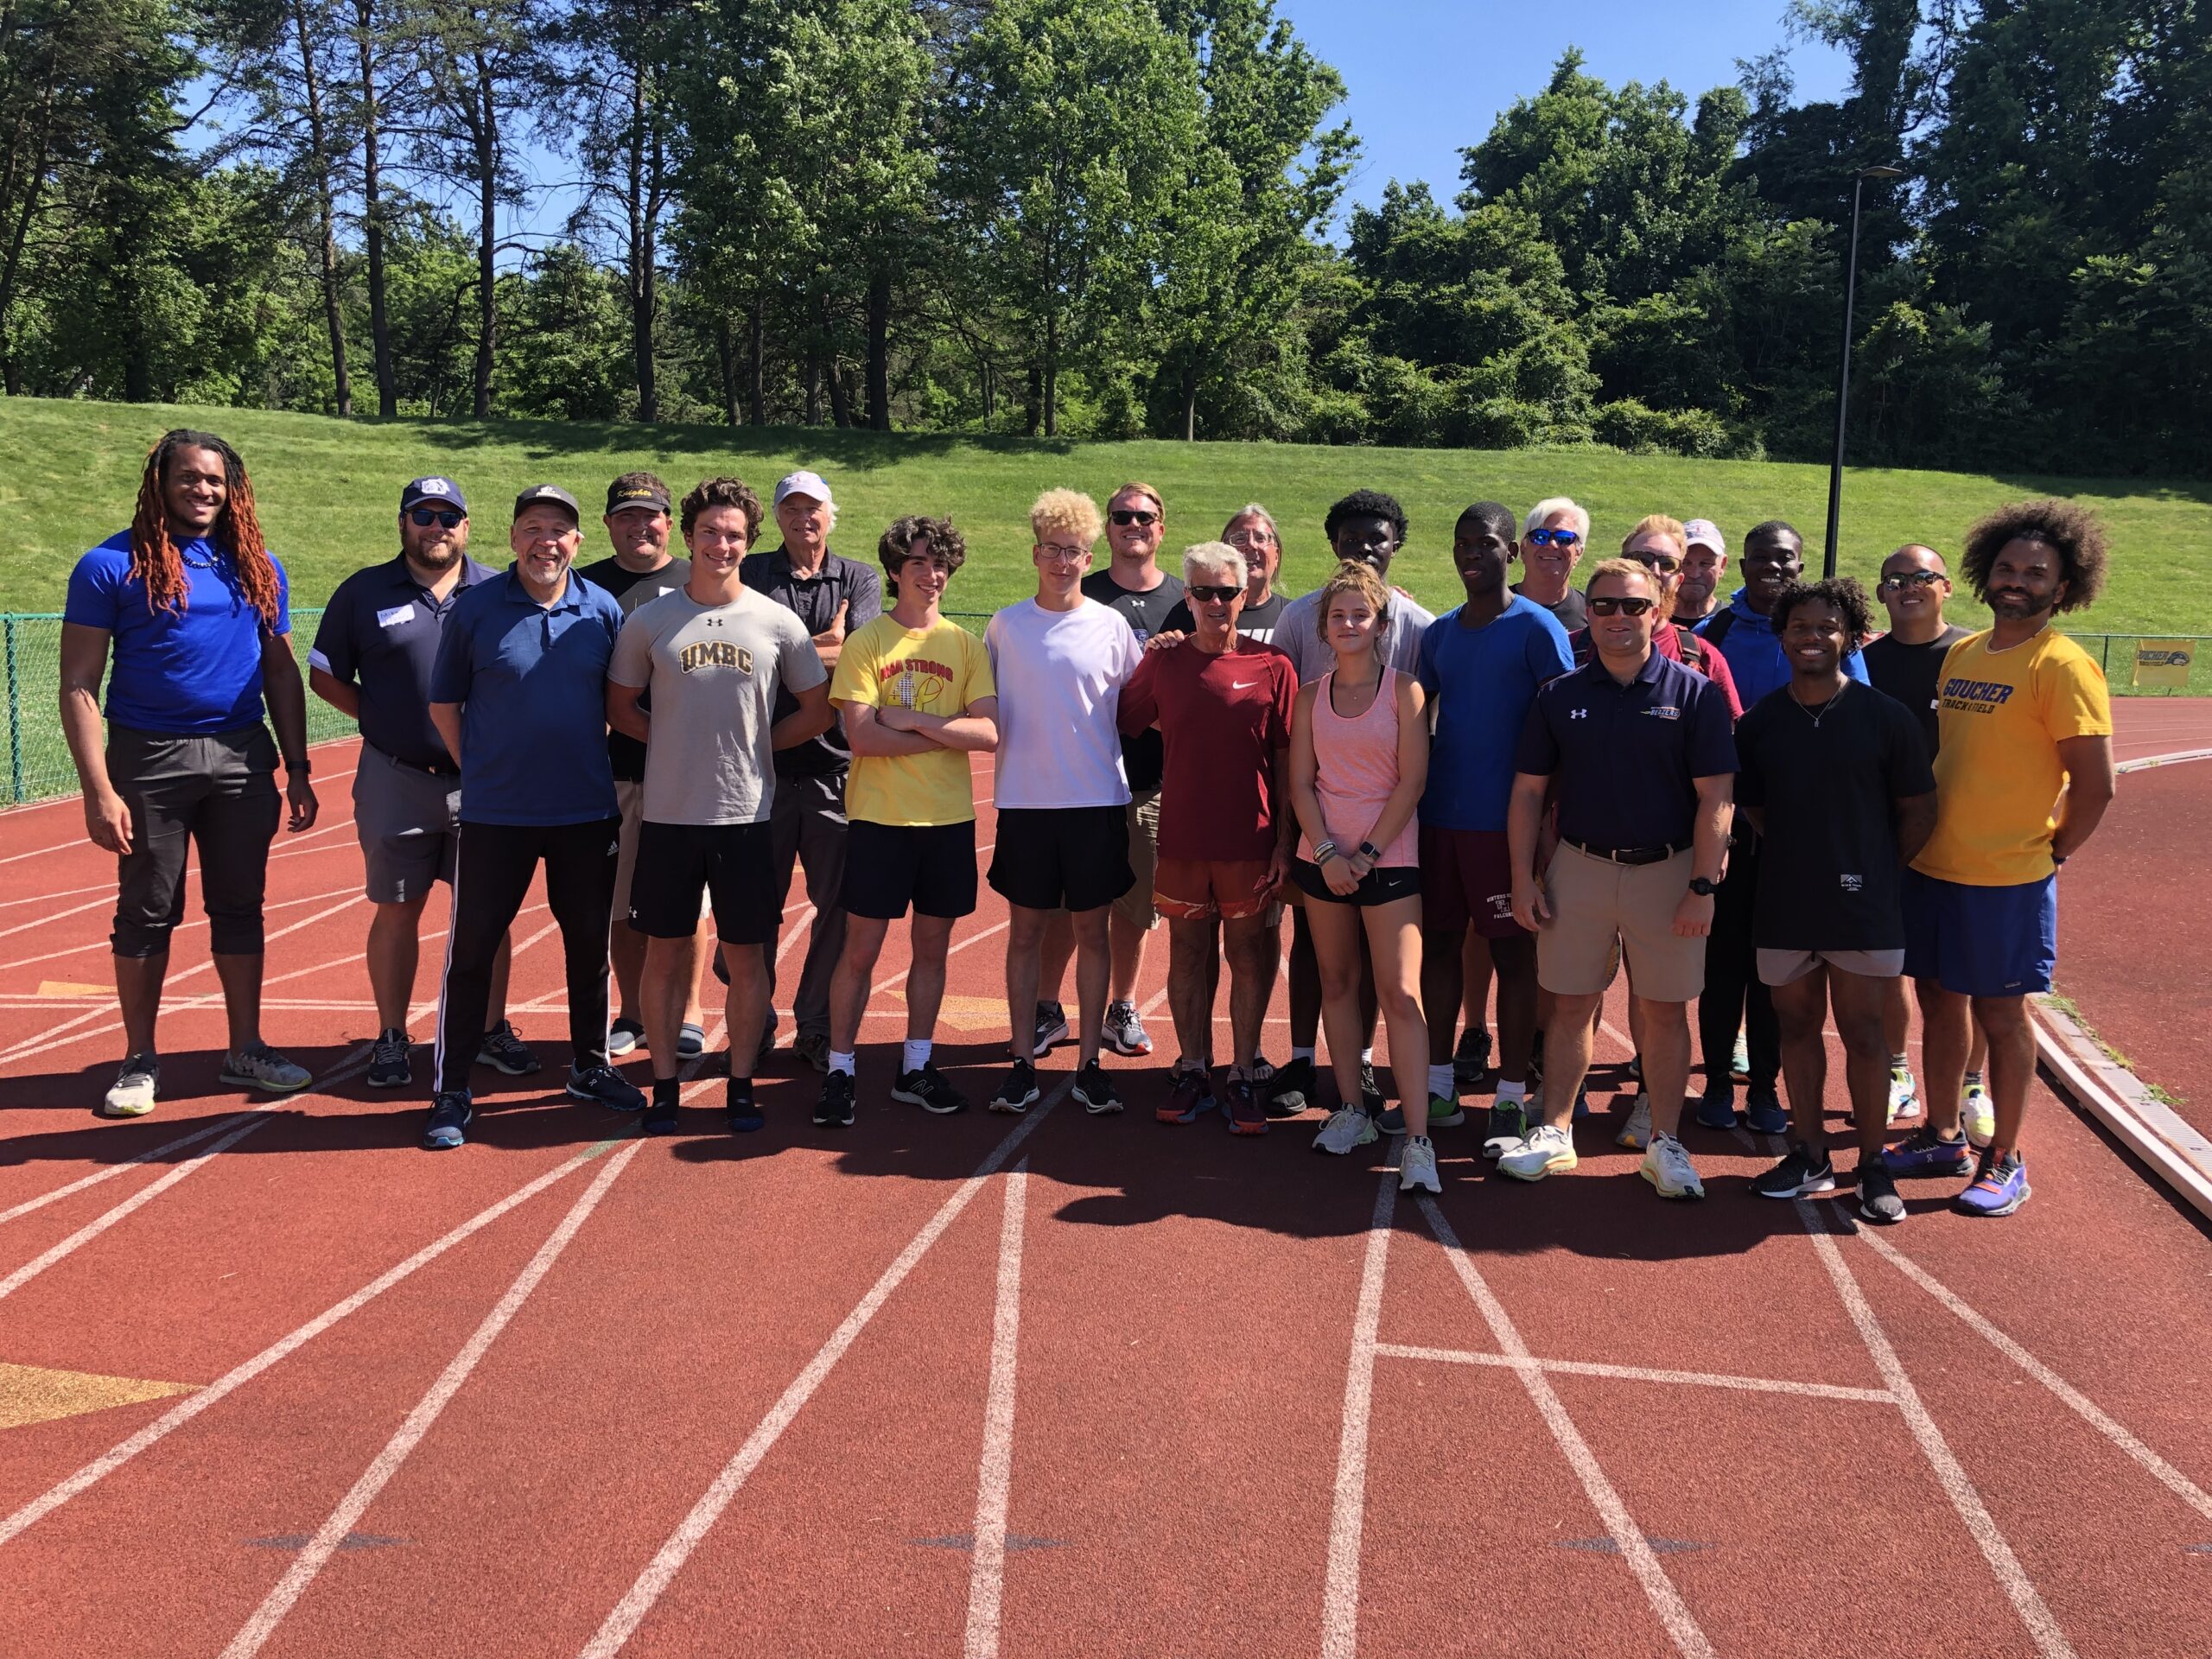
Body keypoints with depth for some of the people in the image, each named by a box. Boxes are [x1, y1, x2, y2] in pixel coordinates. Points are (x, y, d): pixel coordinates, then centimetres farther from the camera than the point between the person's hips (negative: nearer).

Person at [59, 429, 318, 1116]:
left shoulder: (256, 566, 8)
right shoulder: (112, 565, -5)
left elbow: (281, 673, 13)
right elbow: (79, 685, -7)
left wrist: (297, 770, 8)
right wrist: (98, 789, -14)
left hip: (242, 757, 3)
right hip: (149, 758, -3)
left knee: (239, 907, 10)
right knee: (146, 912, 6)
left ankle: (245, 1050, 22)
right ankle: (139, 1060, 19)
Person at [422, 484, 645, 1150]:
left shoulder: (604, 611, 1)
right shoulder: (474, 608, -4)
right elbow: (444, 703, 5)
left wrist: (611, 779, 7)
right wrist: (478, 770, 2)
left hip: (587, 813, 2)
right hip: (496, 814, -2)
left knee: (589, 944, 13)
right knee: (471, 948, 1)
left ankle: (590, 1067, 30)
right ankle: (451, 1092, 11)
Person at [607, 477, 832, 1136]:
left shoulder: (778, 623, 0)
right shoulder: (649, 621, 1)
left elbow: (816, 711, 8)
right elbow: (620, 707, 10)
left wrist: (756, 742, 0)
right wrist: (681, 741, -1)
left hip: (747, 815, 0)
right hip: (668, 813, 1)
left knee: (746, 955, 6)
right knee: (665, 952, 8)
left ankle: (741, 1083, 19)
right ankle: (665, 1084, 21)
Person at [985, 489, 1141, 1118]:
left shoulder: (1111, 626, 2)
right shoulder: (1006, 625, 4)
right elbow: (987, 706, 12)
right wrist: (1004, 748, 1)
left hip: (1097, 800, 0)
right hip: (1024, 800, 1)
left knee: (1092, 930, 5)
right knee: (1025, 931, 5)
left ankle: (1089, 1063, 14)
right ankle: (1023, 1062, 14)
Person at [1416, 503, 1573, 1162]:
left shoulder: (1536, 628, -5)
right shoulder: (1439, 634, 11)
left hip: (1504, 819, -6)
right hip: (1438, 815, 6)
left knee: (1511, 952, 1)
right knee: (1439, 943, 10)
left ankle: (1512, 1101, 7)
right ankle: (1440, 1086, 21)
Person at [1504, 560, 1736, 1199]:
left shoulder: (1695, 694, -3)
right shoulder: (1559, 696, 4)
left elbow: (1714, 799, -6)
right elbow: (1528, 792, 6)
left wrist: (1703, 887, -12)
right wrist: (1523, 879, -1)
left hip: (1666, 870, -2)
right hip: (1578, 867, 2)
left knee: (1665, 1010, 6)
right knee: (1571, 1003, 8)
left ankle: (1665, 1143, 17)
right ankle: (1555, 1131, 20)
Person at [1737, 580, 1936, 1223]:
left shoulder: (1886, 717, -5)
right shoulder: (1761, 721, 2)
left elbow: (1919, 811, 2)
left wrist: (1877, 869, 4)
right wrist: (1800, 851, 8)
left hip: (1862, 906, -3)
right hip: (1784, 905, 3)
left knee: (1862, 1033, 3)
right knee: (1797, 1026, 11)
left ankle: (1873, 1167, 14)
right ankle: (1809, 1156, 24)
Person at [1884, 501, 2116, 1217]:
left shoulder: (2063, 666, -12)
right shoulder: (1961, 654, 9)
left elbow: (2094, 787, -13)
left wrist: (2051, 854, -6)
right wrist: (1921, 835, 10)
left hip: (2005, 877, -6)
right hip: (1932, 865, 7)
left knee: (1999, 1011, 4)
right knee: (1939, 998, 15)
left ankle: (2004, 1161, 17)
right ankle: (1942, 1138, 30)